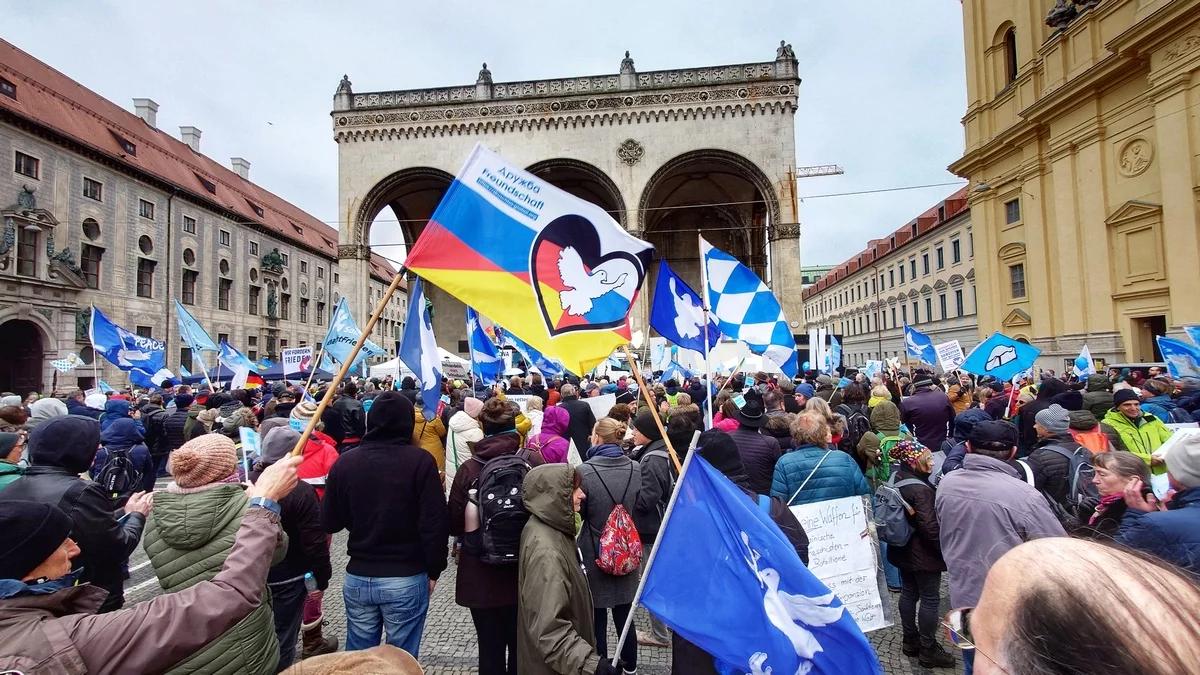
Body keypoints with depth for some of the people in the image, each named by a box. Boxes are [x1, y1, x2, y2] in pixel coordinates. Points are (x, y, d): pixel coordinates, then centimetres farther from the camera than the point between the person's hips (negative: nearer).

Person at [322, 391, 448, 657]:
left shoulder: (345, 462, -4)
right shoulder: (420, 460, -13)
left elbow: (330, 523, 4)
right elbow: (435, 523, -14)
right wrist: (434, 571, -1)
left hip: (357, 578, 4)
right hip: (407, 580, -3)